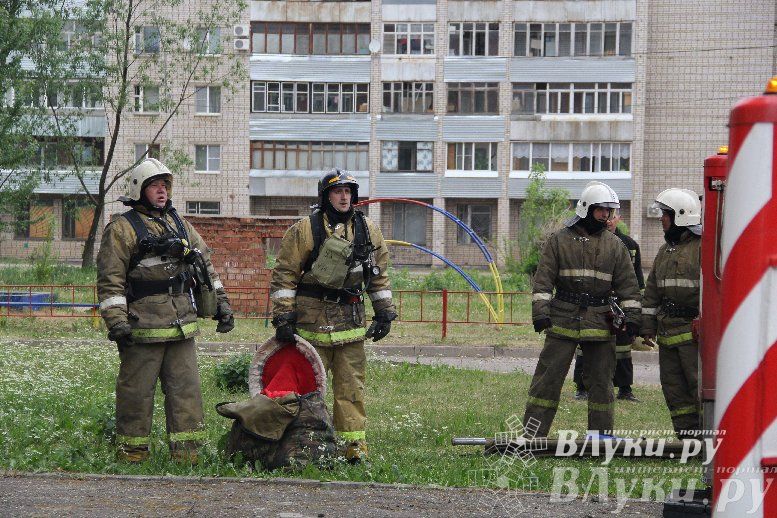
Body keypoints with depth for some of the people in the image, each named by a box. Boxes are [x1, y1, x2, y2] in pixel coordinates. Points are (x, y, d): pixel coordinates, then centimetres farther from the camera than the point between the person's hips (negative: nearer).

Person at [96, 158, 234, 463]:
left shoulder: (179, 224, 18)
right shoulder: (122, 229, -1)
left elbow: (205, 265, 23)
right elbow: (110, 280, -8)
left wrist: (221, 304, 15)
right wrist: (116, 322, -16)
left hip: (182, 324, 6)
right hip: (143, 325, -6)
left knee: (186, 389, 5)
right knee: (137, 391, 0)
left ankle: (186, 454, 9)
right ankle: (131, 454, 8)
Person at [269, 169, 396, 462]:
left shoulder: (367, 230, 11)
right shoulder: (304, 230, -3)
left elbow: (379, 276, 18)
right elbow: (284, 275, -3)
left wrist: (384, 314, 14)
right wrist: (283, 317, -8)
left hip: (351, 321, 3)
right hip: (312, 320, -3)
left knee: (351, 386, 2)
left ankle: (354, 444, 6)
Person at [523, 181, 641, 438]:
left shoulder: (615, 245, 9)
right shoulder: (559, 240, 2)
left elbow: (627, 284, 10)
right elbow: (543, 278, -2)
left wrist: (632, 316, 1)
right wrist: (540, 311, -13)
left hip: (600, 321, 2)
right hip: (564, 319, -2)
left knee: (601, 381, 7)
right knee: (548, 378, -3)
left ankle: (601, 434, 17)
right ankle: (532, 434, 0)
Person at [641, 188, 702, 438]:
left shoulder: (703, 248, -8)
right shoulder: (665, 251, 18)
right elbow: (652, 291, 21)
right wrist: (647, 326, 15)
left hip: (693, 330, -8)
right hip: (667, 331, 8)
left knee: (700, 383, -9)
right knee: (673, 387, 8)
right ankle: (686, 435, 13)